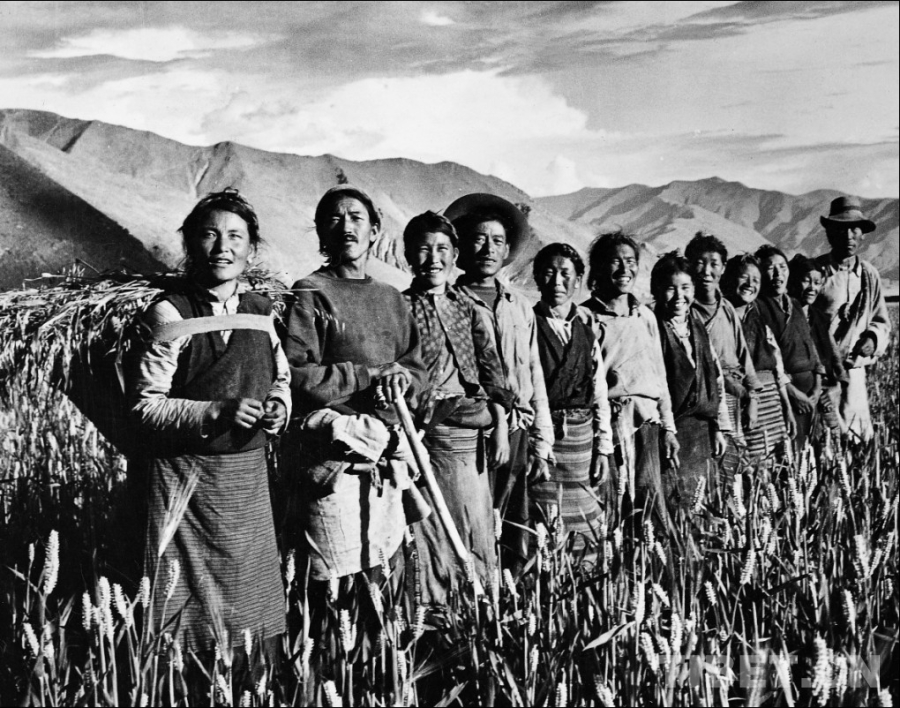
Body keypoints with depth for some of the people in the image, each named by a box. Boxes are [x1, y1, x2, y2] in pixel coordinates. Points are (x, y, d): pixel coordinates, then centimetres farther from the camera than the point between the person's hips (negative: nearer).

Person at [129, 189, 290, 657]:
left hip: (249, 473, 5)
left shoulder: (261, 311, 8)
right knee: (188, 599, 3)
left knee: (251, 602, 13)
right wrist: (215, 413, -22)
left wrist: (279, 404, -1)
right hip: (185, 475, -5)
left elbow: (281, 376, 22)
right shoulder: (171, 314, -8)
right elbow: (144, 403, -11)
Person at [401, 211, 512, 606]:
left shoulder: (469, 310, 12)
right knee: (424, 529, 0)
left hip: (464, 432, 3)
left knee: (474, 525, 4)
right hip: (415, 431, -3)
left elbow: (492, 373, 9)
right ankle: (429, 611, 11)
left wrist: (500, 429, 2)